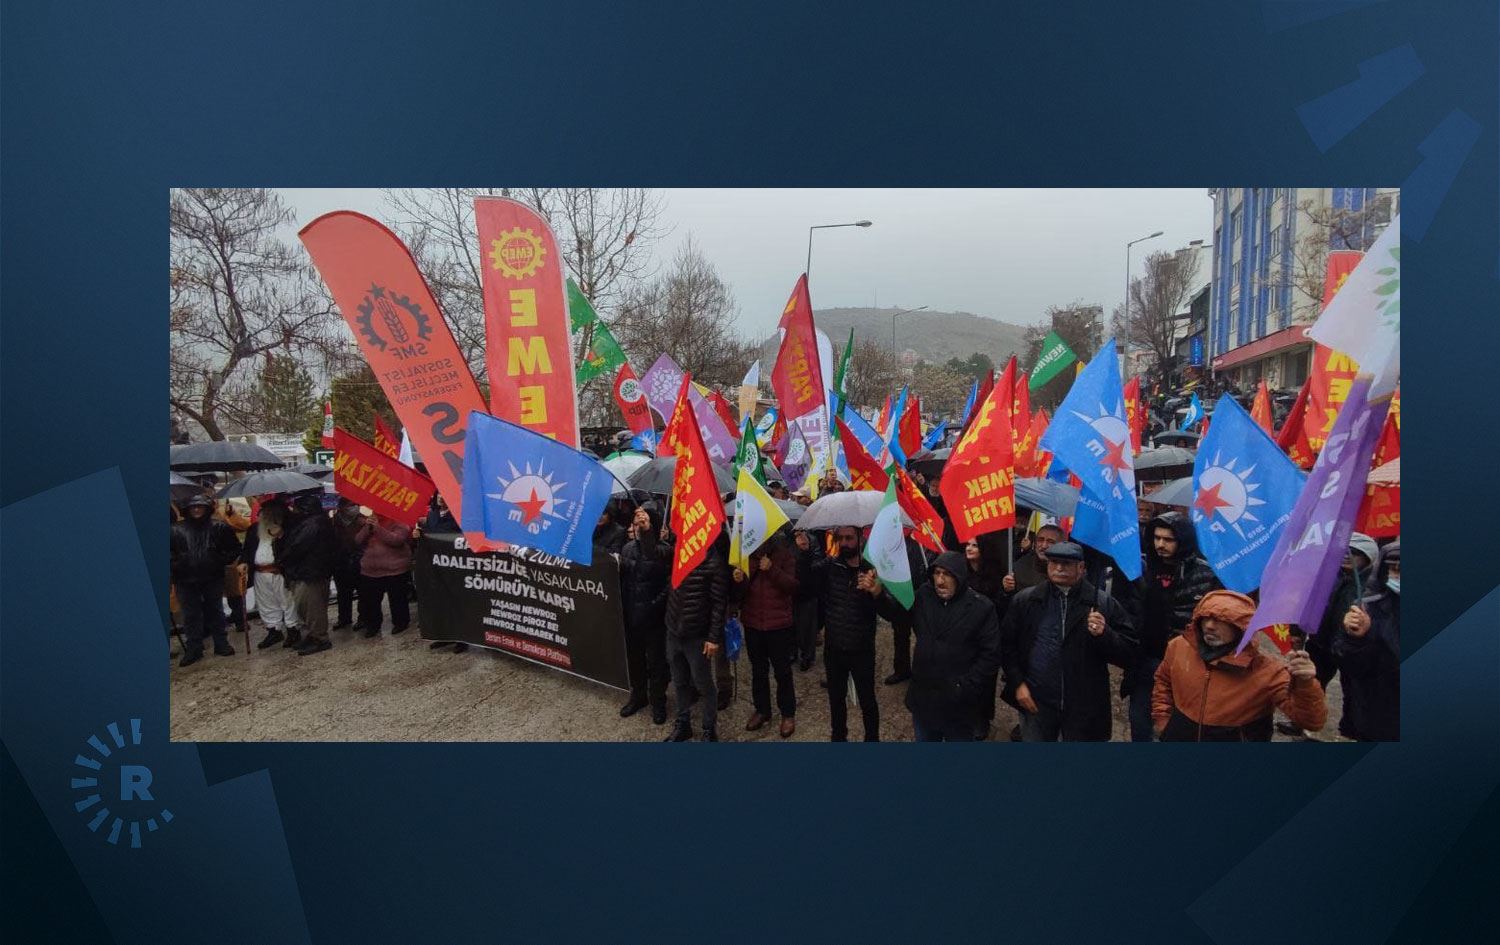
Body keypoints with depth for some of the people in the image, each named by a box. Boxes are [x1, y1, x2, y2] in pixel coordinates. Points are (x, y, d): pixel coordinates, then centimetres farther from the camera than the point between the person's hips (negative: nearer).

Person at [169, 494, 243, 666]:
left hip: (213, 579, 0)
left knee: (215, 611, 11)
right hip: (186, 581, 0)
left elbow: (234, 548, 6)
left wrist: (223, 561, -4)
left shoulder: (219, 527, 0)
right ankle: (193, 649, 15)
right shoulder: (177, 530, 1)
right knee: (191, 615, 7)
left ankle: (221, 644, 20)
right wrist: (175, 565, -3)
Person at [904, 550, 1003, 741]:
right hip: (923, 698, 4)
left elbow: (991, 655, -9)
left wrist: (966, 687, -15)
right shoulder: (923, 595, -1)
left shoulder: (981, 607, -12)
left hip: (959, 705, -3)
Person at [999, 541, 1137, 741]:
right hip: (1035, 701, 1)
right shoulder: (1025, 600, 2)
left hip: (1084, 706, -1)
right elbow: (1007, 645, 6)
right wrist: (1017, 683, -2)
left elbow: (1128, 653, -5)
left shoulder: (1104, 604, -4)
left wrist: (1104, 634, -23)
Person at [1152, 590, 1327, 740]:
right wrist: (1162, 721, 4)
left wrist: (1305, 684, -40)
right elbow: (1163, 681, 10)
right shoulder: (1179, 647, -10)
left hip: (1235, 737, -2)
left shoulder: (1266, 671, -20)